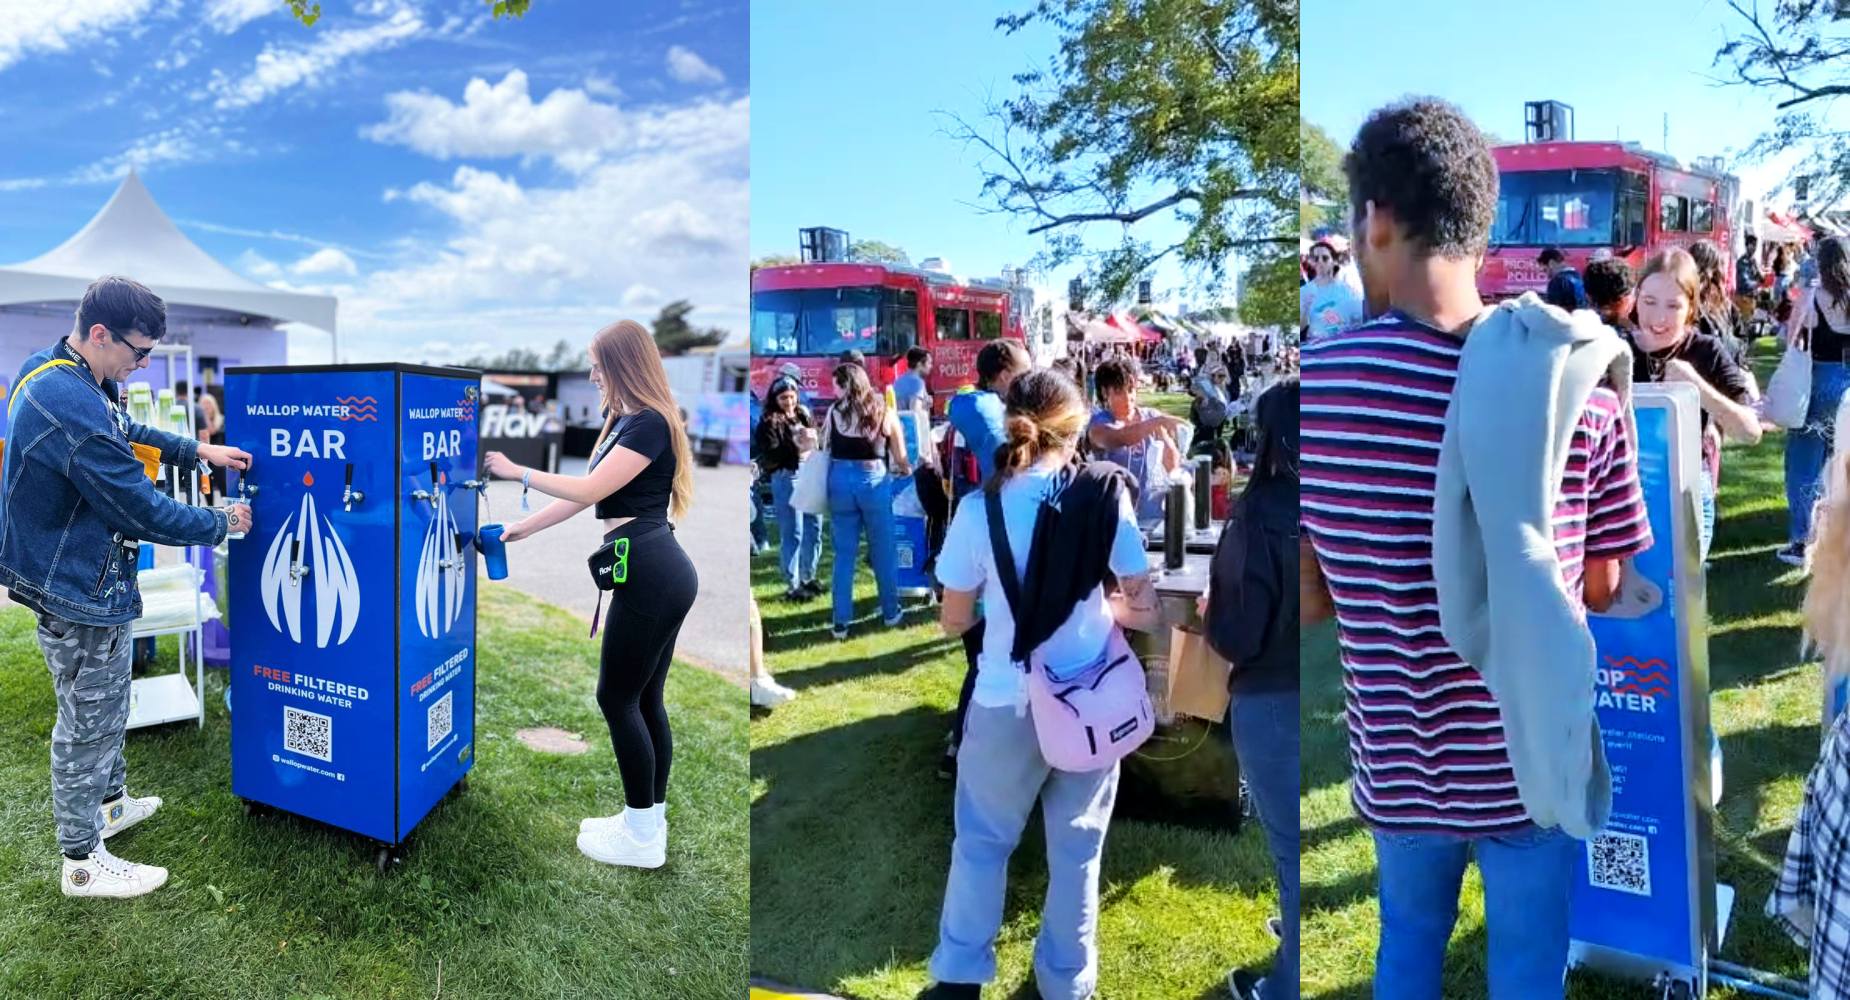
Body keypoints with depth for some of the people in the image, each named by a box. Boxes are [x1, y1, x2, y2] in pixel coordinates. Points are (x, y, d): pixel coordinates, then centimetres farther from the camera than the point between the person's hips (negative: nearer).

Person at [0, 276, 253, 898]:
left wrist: (198, 450, 10)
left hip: (66, 577, 10)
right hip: (79, 595, -10)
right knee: (89, 722, 5)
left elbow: (124, 431, 18)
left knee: (104, 705, 26)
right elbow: (144, 513, -26)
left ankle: (110, 802, 45)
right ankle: (83, 863, 21)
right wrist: (222, 523, -11)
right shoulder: (75, 410, -32)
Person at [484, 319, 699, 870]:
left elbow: (589, 489, -17)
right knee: (645, 700, 14)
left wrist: (518, 472, -5)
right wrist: (523, 528, 24)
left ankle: (642, 837, 9)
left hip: (650, 575, -10)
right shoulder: (625, 420, 18)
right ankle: (650, 821, 24)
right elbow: (588, 494, 21)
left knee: (618, 698, -1)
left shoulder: (649, 423, -14)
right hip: (659, 572, 10)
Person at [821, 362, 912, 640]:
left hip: (841, 480, 0)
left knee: (844, 553, 7)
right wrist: (905, 469, 27)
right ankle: (891, 612, 25)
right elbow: (900, 457, 8)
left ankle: (841, 622, 9)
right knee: (883, 550, 14)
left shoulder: (834, 411, 1)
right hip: (874, 480, 0)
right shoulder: (884, 411, 4)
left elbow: (825, 449, 0)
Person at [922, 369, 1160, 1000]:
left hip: (1007, 706, -1)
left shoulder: (981, 510, -11)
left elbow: (953, 621, -3)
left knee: (981, 842, 18)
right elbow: (1145, 610, -7)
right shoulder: (1107, 499, -9)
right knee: (1076, 849, 18)